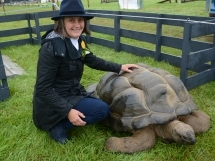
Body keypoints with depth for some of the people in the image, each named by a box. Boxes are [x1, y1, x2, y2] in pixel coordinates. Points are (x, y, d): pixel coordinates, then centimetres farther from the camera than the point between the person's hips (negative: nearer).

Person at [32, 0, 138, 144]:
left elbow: (93, 61, 14)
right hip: (54, 101, -8)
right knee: (102, 110, -16)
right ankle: (58, 127, -4)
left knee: (101, 108, 16)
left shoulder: (79, 40, -2)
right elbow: (43, 88, -24)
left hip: (72, 92, 8)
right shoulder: (51, 47, -26)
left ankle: (60, 122, 15)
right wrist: (67, 111, -28)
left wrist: (119, 67, 10)